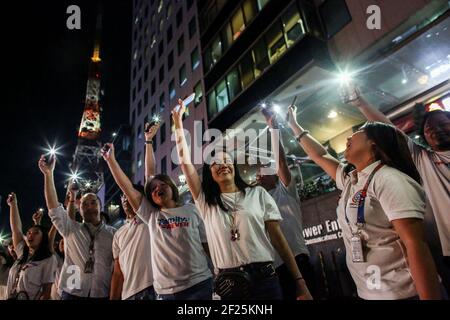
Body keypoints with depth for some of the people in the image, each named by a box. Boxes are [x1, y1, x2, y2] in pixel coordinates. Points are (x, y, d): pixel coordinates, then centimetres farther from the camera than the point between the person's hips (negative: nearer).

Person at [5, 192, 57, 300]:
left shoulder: (49, 259, -12)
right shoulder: (22, 253, 5)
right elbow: (16, 229, 1)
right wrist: (13, 205, -3)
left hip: (32, 298, -6)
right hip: (10, 298, 6)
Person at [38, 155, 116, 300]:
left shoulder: (113, 233, 3)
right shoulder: (71, 229, 7)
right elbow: (54, 209, -7)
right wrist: (48, 174, -16)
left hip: (102, 295, -1)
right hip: (72, 294, 1)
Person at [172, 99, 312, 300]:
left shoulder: (258, 194, 5)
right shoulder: (206, 202, 7)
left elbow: (277, 237, 3)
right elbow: (185, 162, 3)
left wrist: (300, 283, -1)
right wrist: (178, 122, 4)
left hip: (264, 279, -1)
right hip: (229, 284, 1)